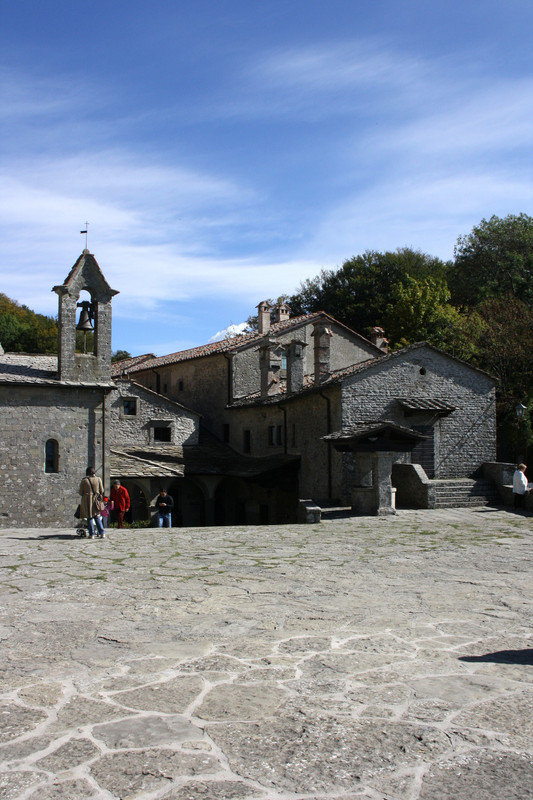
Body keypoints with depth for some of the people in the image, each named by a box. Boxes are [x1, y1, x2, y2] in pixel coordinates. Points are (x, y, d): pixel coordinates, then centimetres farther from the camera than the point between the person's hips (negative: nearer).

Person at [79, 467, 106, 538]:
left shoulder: (84, 481, -7)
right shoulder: (98, 479, -1)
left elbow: (81, 492, -2)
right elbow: (101, 491, 3)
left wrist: (78, 491, 21)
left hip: (87, 501, -2)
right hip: (96, 500, 2)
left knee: (89, 517, 6)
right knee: (97, 516, 12)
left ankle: (91, 534, 4)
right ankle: (102, 532, 2)